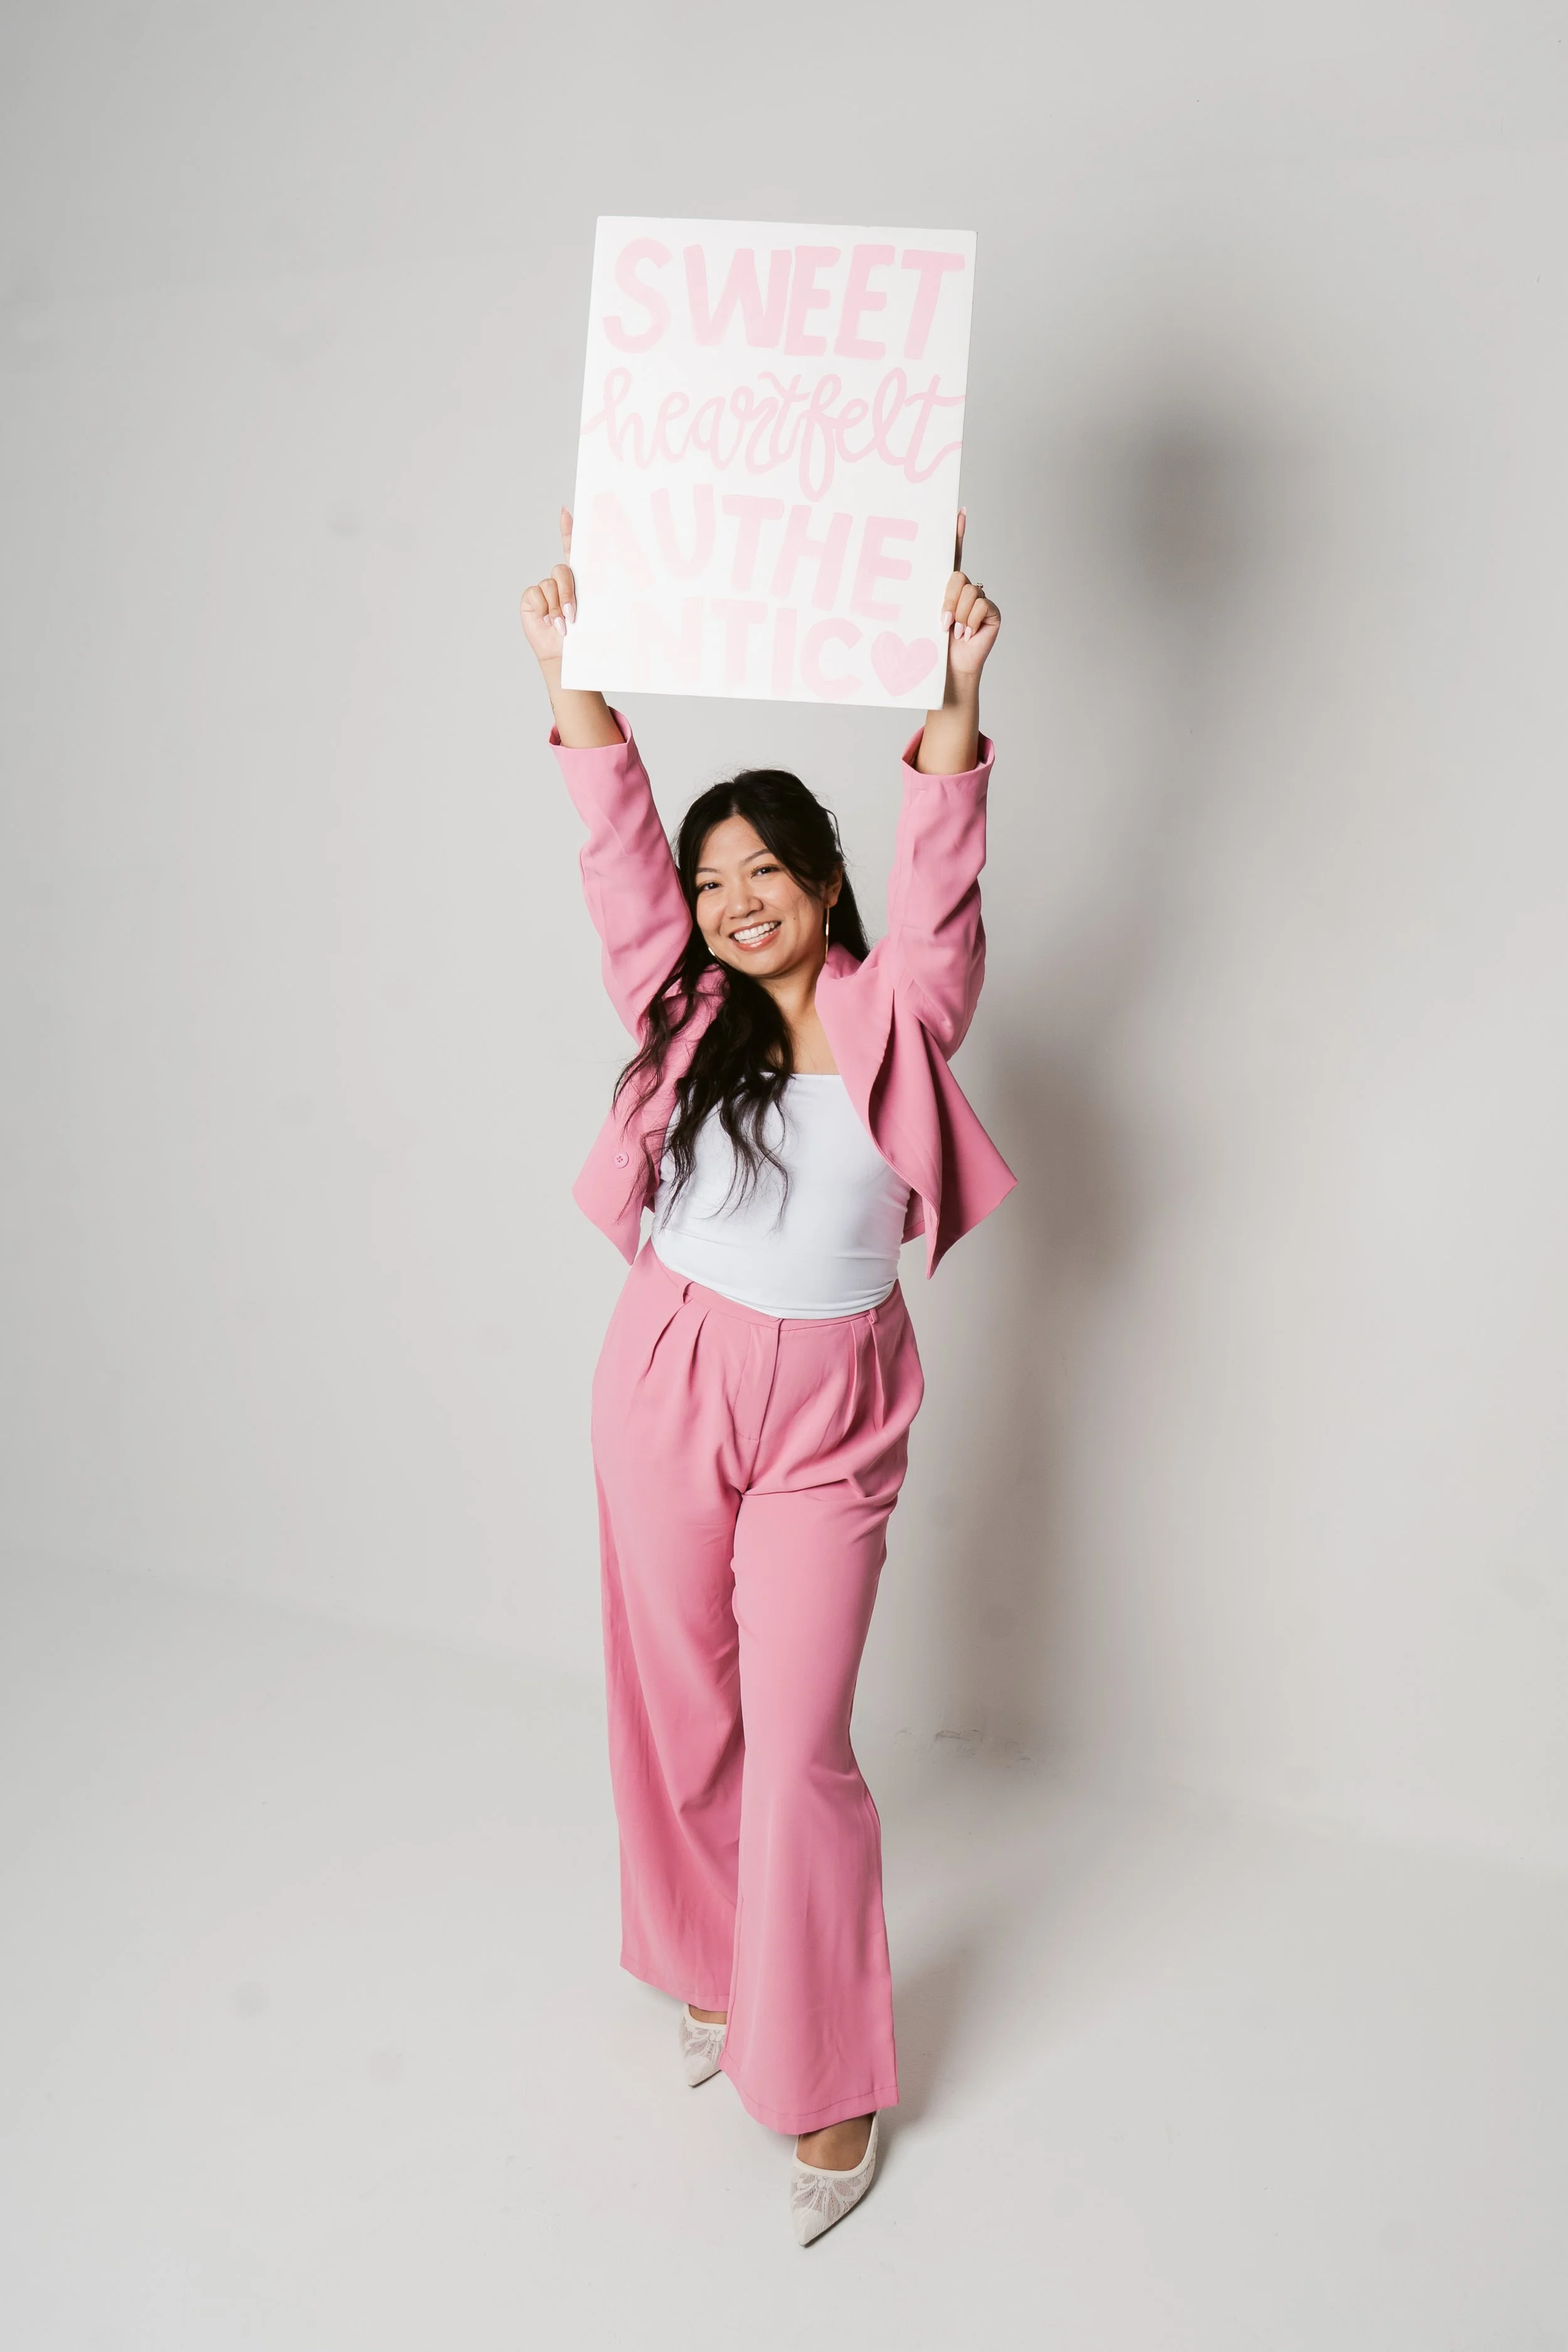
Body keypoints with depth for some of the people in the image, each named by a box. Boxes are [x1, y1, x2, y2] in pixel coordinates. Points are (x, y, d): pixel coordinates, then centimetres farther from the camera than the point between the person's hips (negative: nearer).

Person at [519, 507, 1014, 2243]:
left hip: (829, 1415, -3)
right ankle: (707, 1967, 41)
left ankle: (828, 2081, 19)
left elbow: (938, 879, -17)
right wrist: (571, 671, -16)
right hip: (669, 1383, 3)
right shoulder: (684, 1013, 3)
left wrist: (953, 694, -29)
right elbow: (619, 850, -6)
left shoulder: (898, 1012, -2)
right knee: (678, 1705, 15)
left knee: (799, 1743, 0)